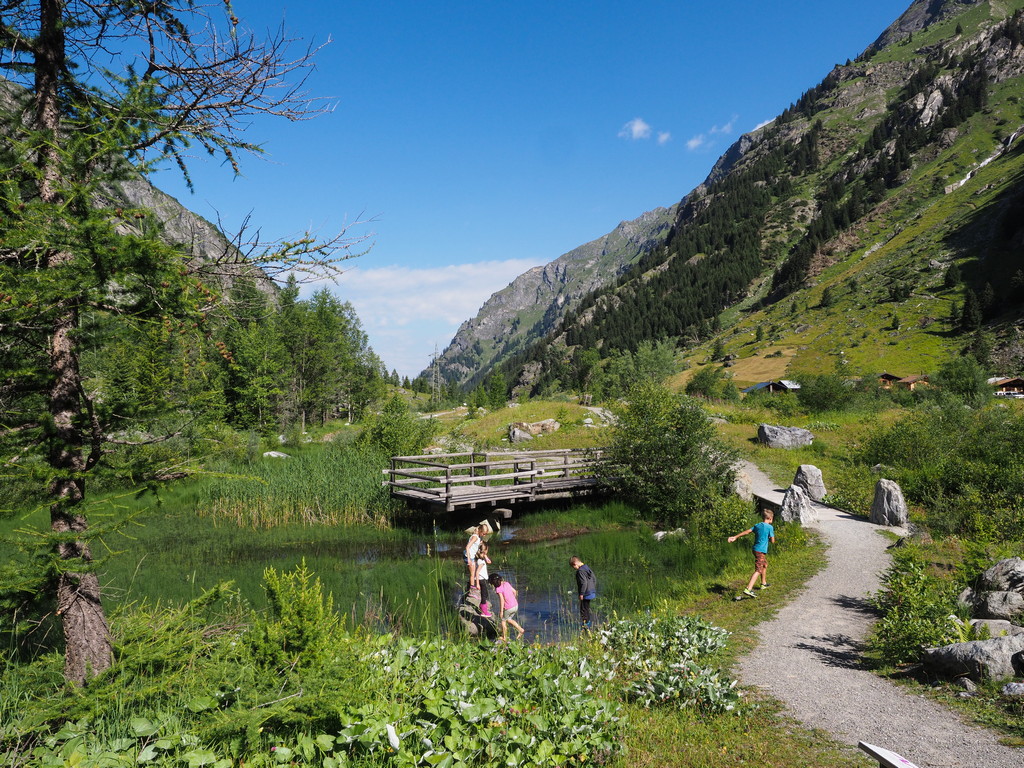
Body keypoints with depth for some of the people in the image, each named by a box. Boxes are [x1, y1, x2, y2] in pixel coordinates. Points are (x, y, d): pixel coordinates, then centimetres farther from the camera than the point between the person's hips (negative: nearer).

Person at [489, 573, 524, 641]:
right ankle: (521, 630, 26)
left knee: (503, 620, 19)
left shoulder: (498, 589, -18)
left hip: (508, 608, -7)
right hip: (516, 606, 7)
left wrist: (501, 611, -14)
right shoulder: (506, 583, 2)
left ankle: (504, 638, 31)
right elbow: (514, 591, 11)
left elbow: (502, 600, -21)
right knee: (508, 619, 29)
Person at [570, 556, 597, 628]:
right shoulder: (587, 567, 9)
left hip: (585, 594, -9)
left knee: (583, 610, -1)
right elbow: (594, 578, 15)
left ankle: (585, 625, 0)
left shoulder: (580, 571, -19)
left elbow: (584, 583, -24)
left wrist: (581, 594, -18)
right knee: (587, 608, 21)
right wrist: (593, 589, 22)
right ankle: (588, 623, 32)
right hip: (591, 592, 9)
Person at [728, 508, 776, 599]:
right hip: (761, 551, -8)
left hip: (756, 549, 8)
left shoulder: (757, 525, 11)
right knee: (758, 570, -14)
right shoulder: (770, 527, -9)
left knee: (765, 565, 29)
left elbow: (747, 531, 9)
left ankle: (764, 583, 45)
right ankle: (748, 589, -27)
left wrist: (735, 537, 9)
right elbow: (772, 541, -7)